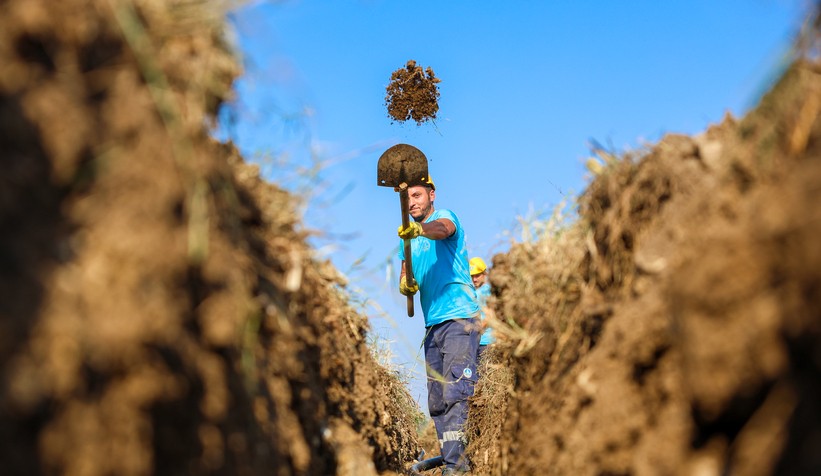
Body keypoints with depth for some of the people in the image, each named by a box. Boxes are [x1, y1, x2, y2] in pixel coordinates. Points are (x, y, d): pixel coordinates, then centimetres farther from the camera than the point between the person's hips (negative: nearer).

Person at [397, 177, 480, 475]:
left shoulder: (444, 216, -1)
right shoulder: (408, 240, 21)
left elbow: (443, 229, -26)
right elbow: (405, 281, 15)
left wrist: (420, 229, -48)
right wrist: (405, 286, -10)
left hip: (460, 318, -8)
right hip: (432, 325, 8)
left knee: (455, 393, -18)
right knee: (436, 402, 7)